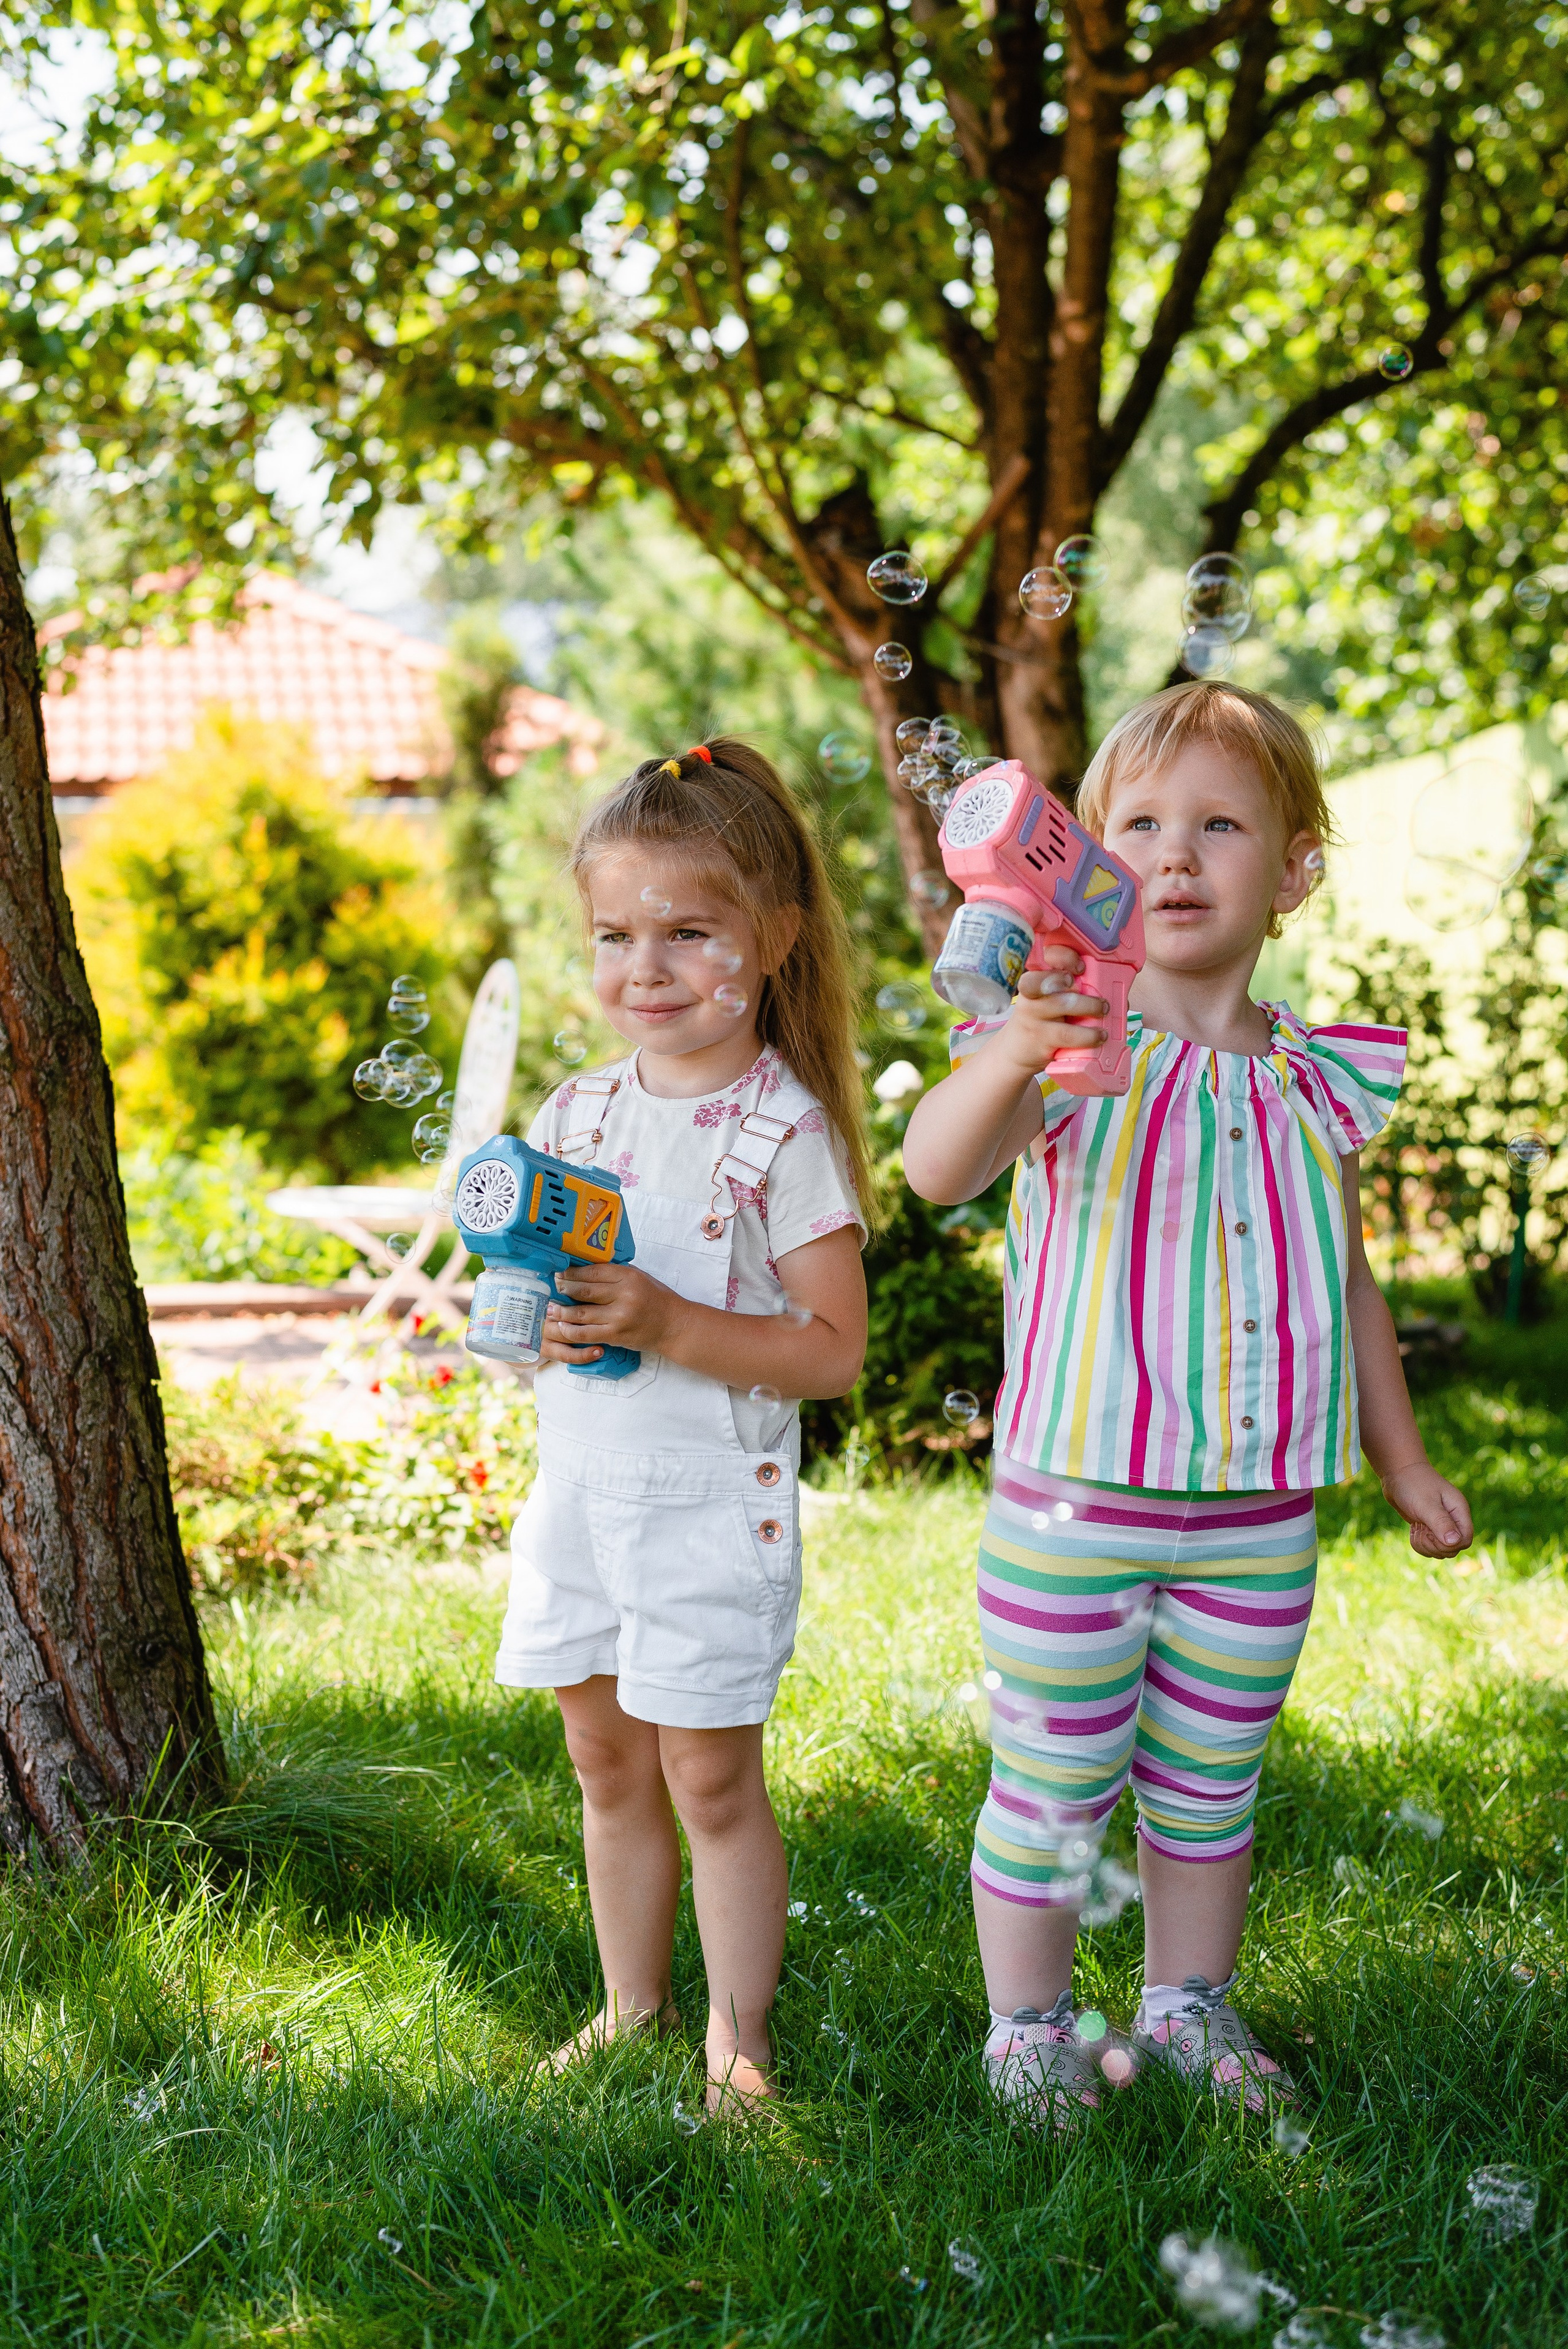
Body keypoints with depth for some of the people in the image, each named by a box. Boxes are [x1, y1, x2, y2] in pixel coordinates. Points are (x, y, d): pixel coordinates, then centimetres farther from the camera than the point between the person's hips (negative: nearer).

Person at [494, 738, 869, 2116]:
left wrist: (667, 1324, -25)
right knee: (608, 1765, 16)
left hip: (713, 1500, -6)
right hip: (576, 1489, 6)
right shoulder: (577, 1112, 5)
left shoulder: (785, 1131, -13)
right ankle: (631, 2005, 32)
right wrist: (530, 1317, -8)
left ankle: (737, 2035, 18)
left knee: (711, 1781, 2)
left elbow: (832, 1352, -15)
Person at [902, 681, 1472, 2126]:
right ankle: (1028, 2027, 27)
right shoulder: (1072, 1046, -11)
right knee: (1053, 1792, 8)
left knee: (1209, 1788, 18)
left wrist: (1402, 1462, 18)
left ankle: (1190, 2006, 37)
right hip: (1073, 1508, -3)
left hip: (1257, 1521, 4)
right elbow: (937, 1167, -30)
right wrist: (1015, 1058, -50)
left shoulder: (1317, 1086, 3)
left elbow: (1350, 1282, 14)